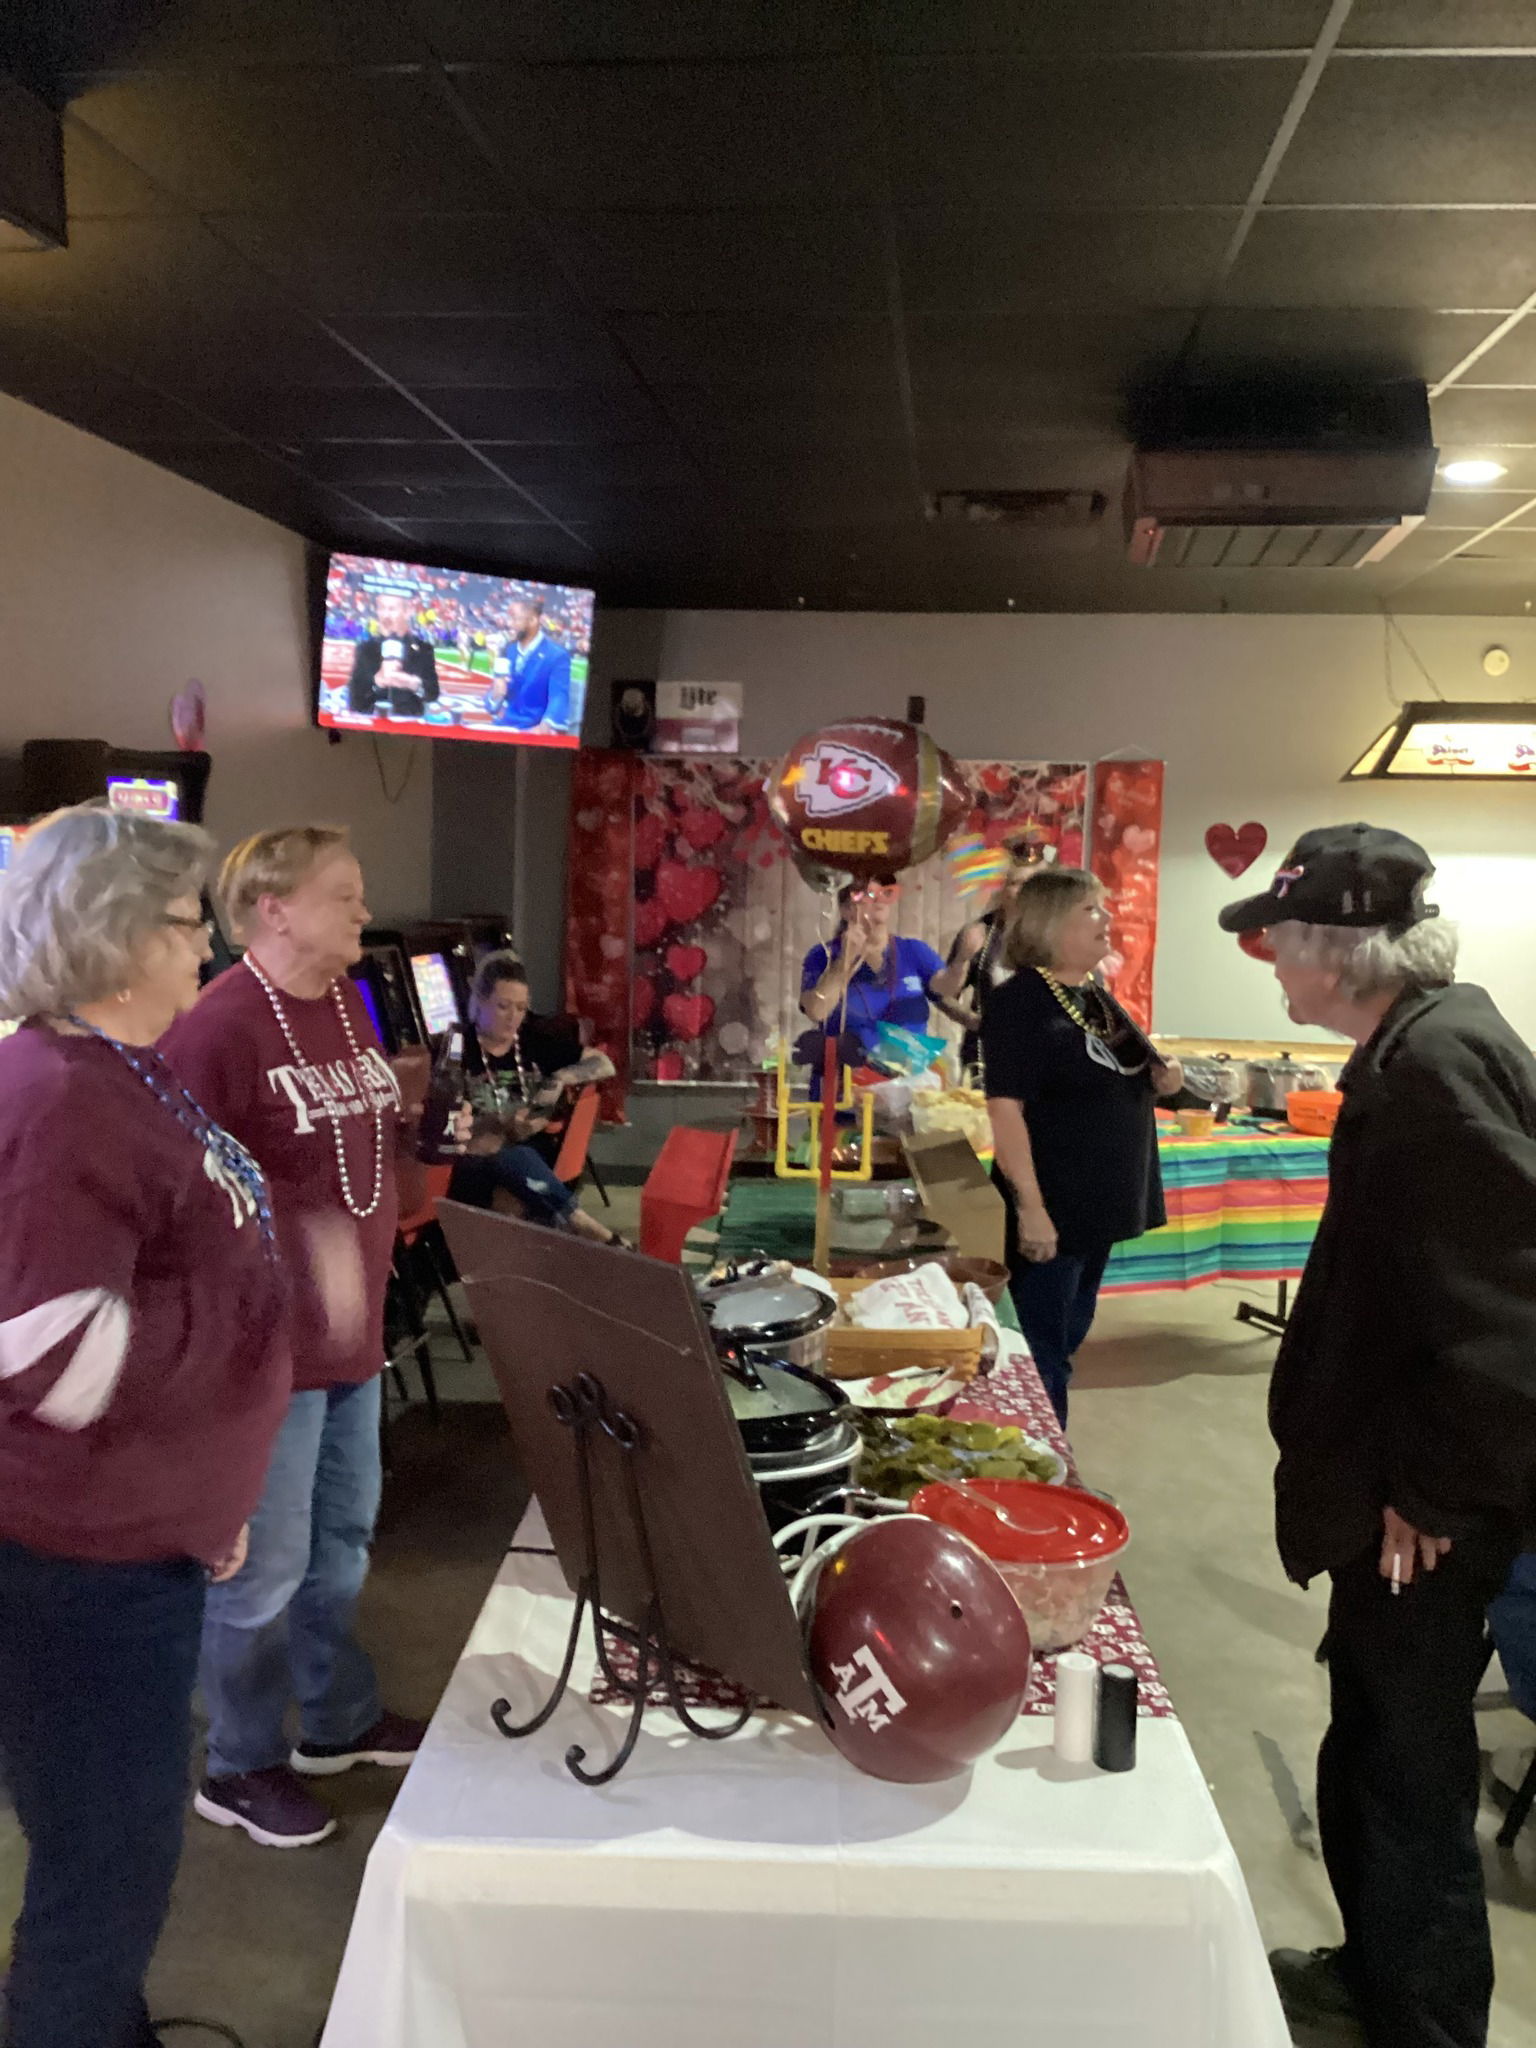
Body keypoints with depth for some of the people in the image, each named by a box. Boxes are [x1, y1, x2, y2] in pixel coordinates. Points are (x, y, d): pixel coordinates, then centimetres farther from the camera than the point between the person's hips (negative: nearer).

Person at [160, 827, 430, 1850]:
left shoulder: (352, 1007, 6)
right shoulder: (217, 1027, -21)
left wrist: (425, 1116, 2)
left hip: (354, 1327, 9)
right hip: (269, 1339, -9)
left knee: (343, 1534, 23)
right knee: (266, 1563, 7)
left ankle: (339, 1719, 43)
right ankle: (241, 1767, 28)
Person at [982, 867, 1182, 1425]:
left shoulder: (1097, 996, 10)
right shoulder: (1019, 1000, -17)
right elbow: (1006, 1108, -23)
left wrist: (1160, 1079, 1)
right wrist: (1030, 1207, -27)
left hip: (1102, 1202, 9)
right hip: (1052, 1207, -9)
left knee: (1068, 1339, 20)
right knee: (1043, 1353, 2)